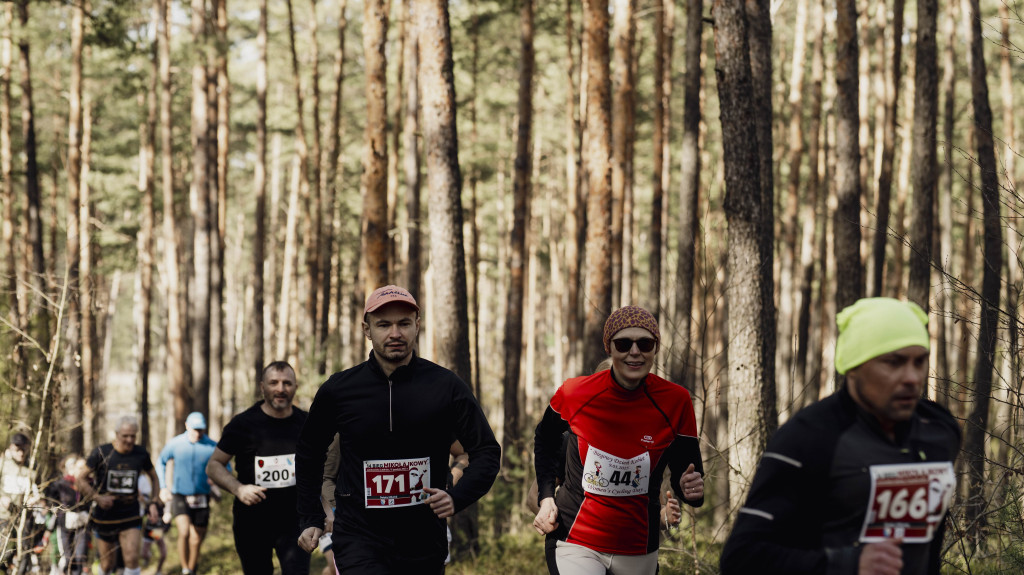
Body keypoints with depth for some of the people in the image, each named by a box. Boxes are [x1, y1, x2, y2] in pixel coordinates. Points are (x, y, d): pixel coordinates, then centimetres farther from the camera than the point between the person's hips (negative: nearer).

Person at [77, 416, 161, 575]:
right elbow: (81, 479, -5)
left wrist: (154, 500, 5)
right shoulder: (101, 453, -9)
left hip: (130, 518, 1)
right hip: (105, 517, -1)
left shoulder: (141, 454, -3)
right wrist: (97, 497, -18)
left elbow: (154, 477, 16)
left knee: (132, 559, -16)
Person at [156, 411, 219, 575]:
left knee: (196, 540, 8)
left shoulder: (212, 447, -6)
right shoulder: (175, 444, -3)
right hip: (179, 496, -1)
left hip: (201, 498, 1)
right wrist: (163, 487, 4)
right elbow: (161, 463, 13)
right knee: (184, 532, -24)